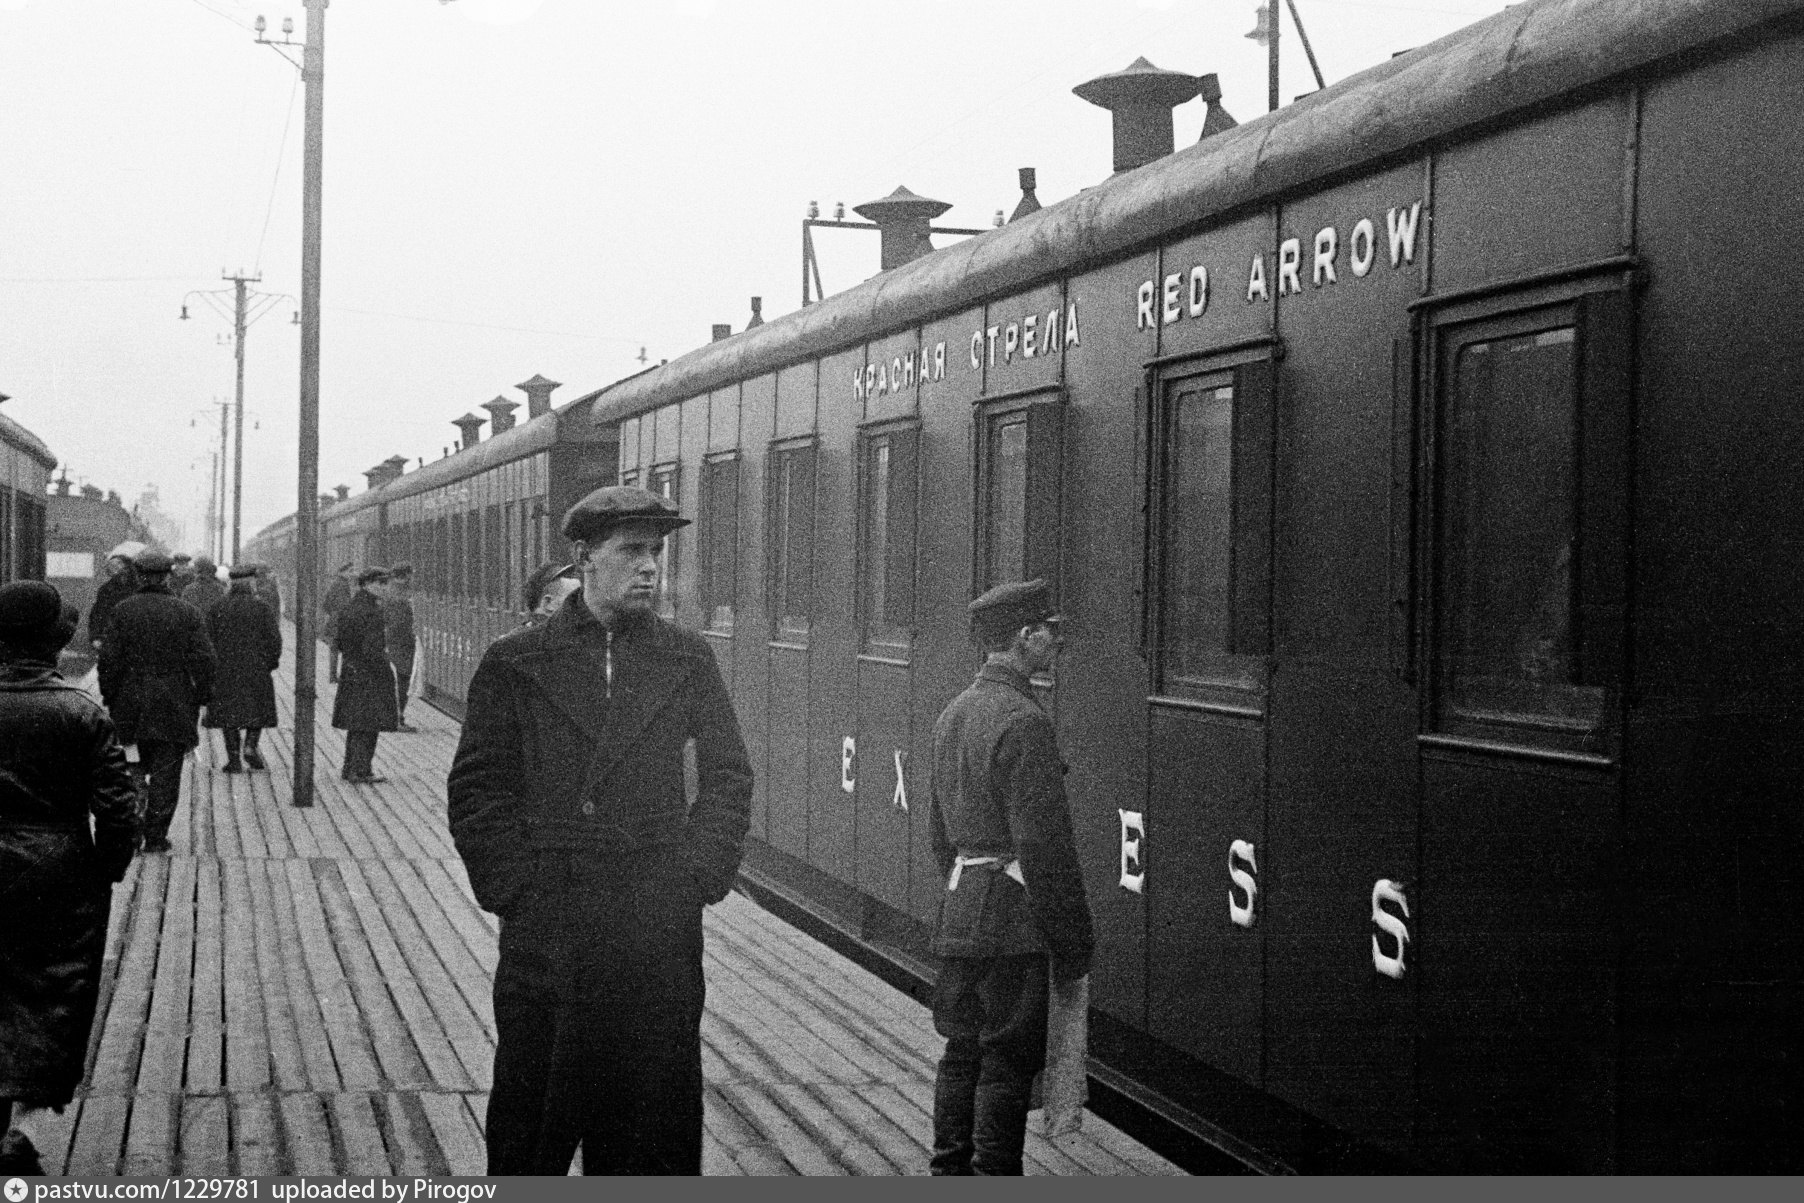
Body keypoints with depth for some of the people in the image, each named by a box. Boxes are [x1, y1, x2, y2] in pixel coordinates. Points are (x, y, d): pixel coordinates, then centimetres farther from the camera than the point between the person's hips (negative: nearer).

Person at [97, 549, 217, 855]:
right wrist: (202, 697, 3)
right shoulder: (188, 614, -3)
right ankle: (156, 835, 3)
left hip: (130, 703, 1)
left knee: (133, 767, 15)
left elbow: (109, 658, -4)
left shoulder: (122, 611, -2)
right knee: (166, 771, 3)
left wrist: (109, 696, 4)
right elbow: (204, 659, -6)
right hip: (174, 704, -1)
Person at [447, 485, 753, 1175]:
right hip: (545, 931, -1)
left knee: (655, 1121, 5)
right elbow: (477, 787, 3)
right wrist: (516, 885, -6)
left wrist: (697, 874, -1)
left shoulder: (688, 661, 10)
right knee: (532, 1124, 5)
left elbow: (729, 776, 10)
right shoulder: (515, 664, 4)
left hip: (661, 931, 1)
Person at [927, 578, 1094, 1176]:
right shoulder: (1023, 722, -17)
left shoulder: (953, 713, 12)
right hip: (1013, 924, -9)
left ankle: (950, 1171, 23)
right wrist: (1072, 944, -14)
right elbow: (1043, 845, -20)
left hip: (960, 909, 9)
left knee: (963, 1051, 15)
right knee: (1008, 1059, -1)